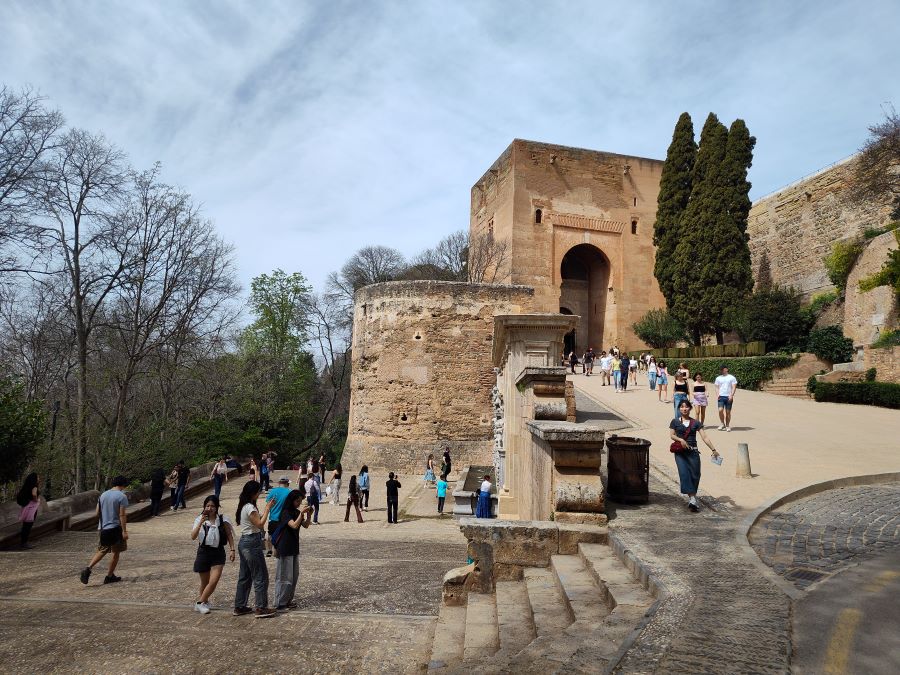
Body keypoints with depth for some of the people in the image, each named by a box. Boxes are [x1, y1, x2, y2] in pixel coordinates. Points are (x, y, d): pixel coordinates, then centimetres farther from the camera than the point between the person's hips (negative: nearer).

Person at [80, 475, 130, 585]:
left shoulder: (103, 495, 8)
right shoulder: (121, 496, -12)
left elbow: (97, 513, 11)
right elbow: (122, 515, -16)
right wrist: (124, 531, -14)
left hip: (103, 528, 6)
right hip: (115, 528, -6)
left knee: (101, 551, 18)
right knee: (116, 552, 7)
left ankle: (88, 568, -1)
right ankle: (109, 576, 12)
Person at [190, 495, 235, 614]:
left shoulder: (222, 520, -4)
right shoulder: (200, 519, -5)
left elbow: (229, 535, 3)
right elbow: (193, 537, -16)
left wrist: (232, 550, -4)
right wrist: (201, 523, -27)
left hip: (218, 553, 0)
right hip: (204, 552, 0)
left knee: (214, 581, -10)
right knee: (205, 582, 13)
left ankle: (200, 602, 9)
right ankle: (204, 602, 35)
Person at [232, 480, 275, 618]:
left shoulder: (244, 506, 11)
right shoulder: (250, 507, -18)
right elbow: (260, 524, -19)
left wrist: (264, 510, 7)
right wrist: (267, 509, -14)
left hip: (243, 542, 10)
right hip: (252, 543, -10)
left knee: (244, 576, 17)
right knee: (261, 576, -2)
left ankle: (239, 607, 24)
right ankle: (261, 608, 2)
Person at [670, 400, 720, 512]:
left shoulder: (695, 423, 8)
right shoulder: (675, 422, 8)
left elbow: (704, 437, 3)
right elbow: (672, 435, 1)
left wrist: (713, 449, -4)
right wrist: (680, 440, -17)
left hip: (693, 452, 2)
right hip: (680, 452, -1)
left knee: (695, 476, 1)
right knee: (684, 473, -15)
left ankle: (692, 497, 21)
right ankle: (692, 499, -17)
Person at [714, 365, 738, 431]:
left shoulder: (732, 378, 3)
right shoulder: (718, 378, 12)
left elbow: (734, 387, -1)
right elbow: (717, 387, 14)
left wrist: (731, 395, -13)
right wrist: (717, 394, -3)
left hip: (728, 397, -2)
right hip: (721, 396, 2)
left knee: (728, 412, 2)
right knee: (720, 410, -12)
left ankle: (727, 426, 13)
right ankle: (722, 424, 5)